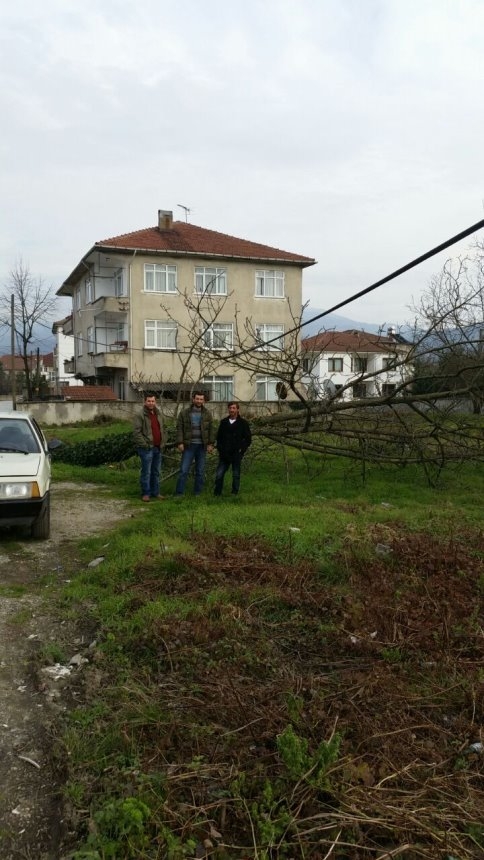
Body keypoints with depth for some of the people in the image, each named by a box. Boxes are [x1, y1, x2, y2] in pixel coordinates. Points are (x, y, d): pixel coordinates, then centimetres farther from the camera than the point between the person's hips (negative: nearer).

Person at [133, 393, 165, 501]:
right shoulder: (140, 415, -9)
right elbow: (136, 432, -14)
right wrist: (144, 444, -16)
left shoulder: (159, 414, 13)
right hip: (146, 448, -7)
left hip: (157, 448, 7)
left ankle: (155, 492, 21)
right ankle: (146, 493, 6)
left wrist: (162, 442, 10)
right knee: (146, 472, -2)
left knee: (156, 472, 13)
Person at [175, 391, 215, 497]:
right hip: (189, 445, -2)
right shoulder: (184, 413, 1)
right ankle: (179, 493, 2)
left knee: (200, 471, 7)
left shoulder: (207, 413, 5)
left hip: (202, 446, 2)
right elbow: (179, 428, -1)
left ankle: (197, 493, 17)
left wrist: (210, 444, -3)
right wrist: (180, 443, -9)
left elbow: (211, 429, 4)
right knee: (184, 470, -3)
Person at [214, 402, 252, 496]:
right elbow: (218, 437, 17)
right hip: (224, 454, 3)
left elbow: (248, 439, 2)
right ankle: (217, 494, 9)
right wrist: (220, 449, 4)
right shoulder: (223, 422, 10)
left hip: (236, 454, -2)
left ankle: (234, 494, 15)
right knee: (219, 474, -1)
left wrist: (241, 450, -7)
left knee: (236, 475, 5)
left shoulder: (243, 423, 1)